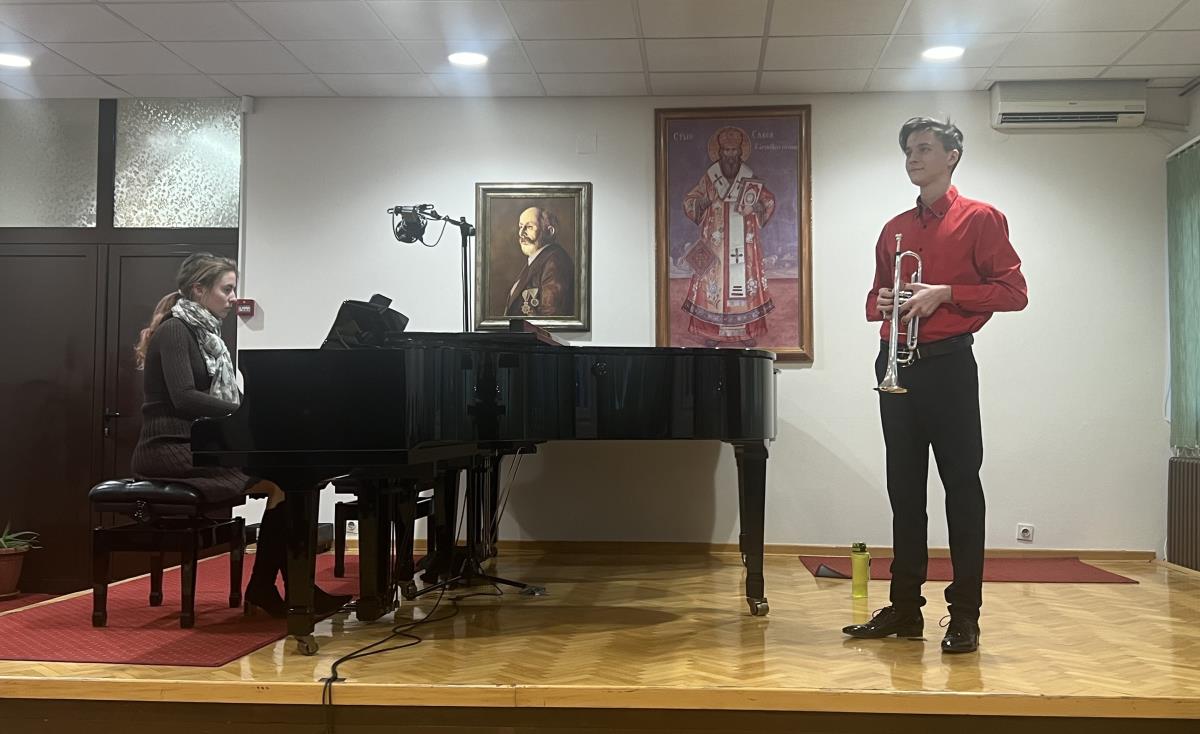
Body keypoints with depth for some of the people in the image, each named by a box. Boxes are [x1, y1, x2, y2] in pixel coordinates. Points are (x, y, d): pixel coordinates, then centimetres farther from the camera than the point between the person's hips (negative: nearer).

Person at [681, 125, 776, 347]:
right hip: (715, 244, -1)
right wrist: (700, 203, -13)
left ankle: (748, 331, 9)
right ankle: (712, 331, 3)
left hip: (744, 244, 1)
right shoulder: (709, 179, 3)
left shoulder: (751, 182, 4)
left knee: (746, 278, 1)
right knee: (713, 280, -2)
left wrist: (760, 208, -6)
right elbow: (689, 202, 8)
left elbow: (769, 200, 15)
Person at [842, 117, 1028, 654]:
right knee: (904, 488, 8)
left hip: (948, 364, -5)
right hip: (896, 363, 6)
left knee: (961, 484, -3)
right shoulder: (894, 229, 18)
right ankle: (904, 608, 15)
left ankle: (965, 615, 4)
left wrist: (943, 293, -15)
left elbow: (1013, 291, -5)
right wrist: (879, 303, 0)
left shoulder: (980, 218, 2)